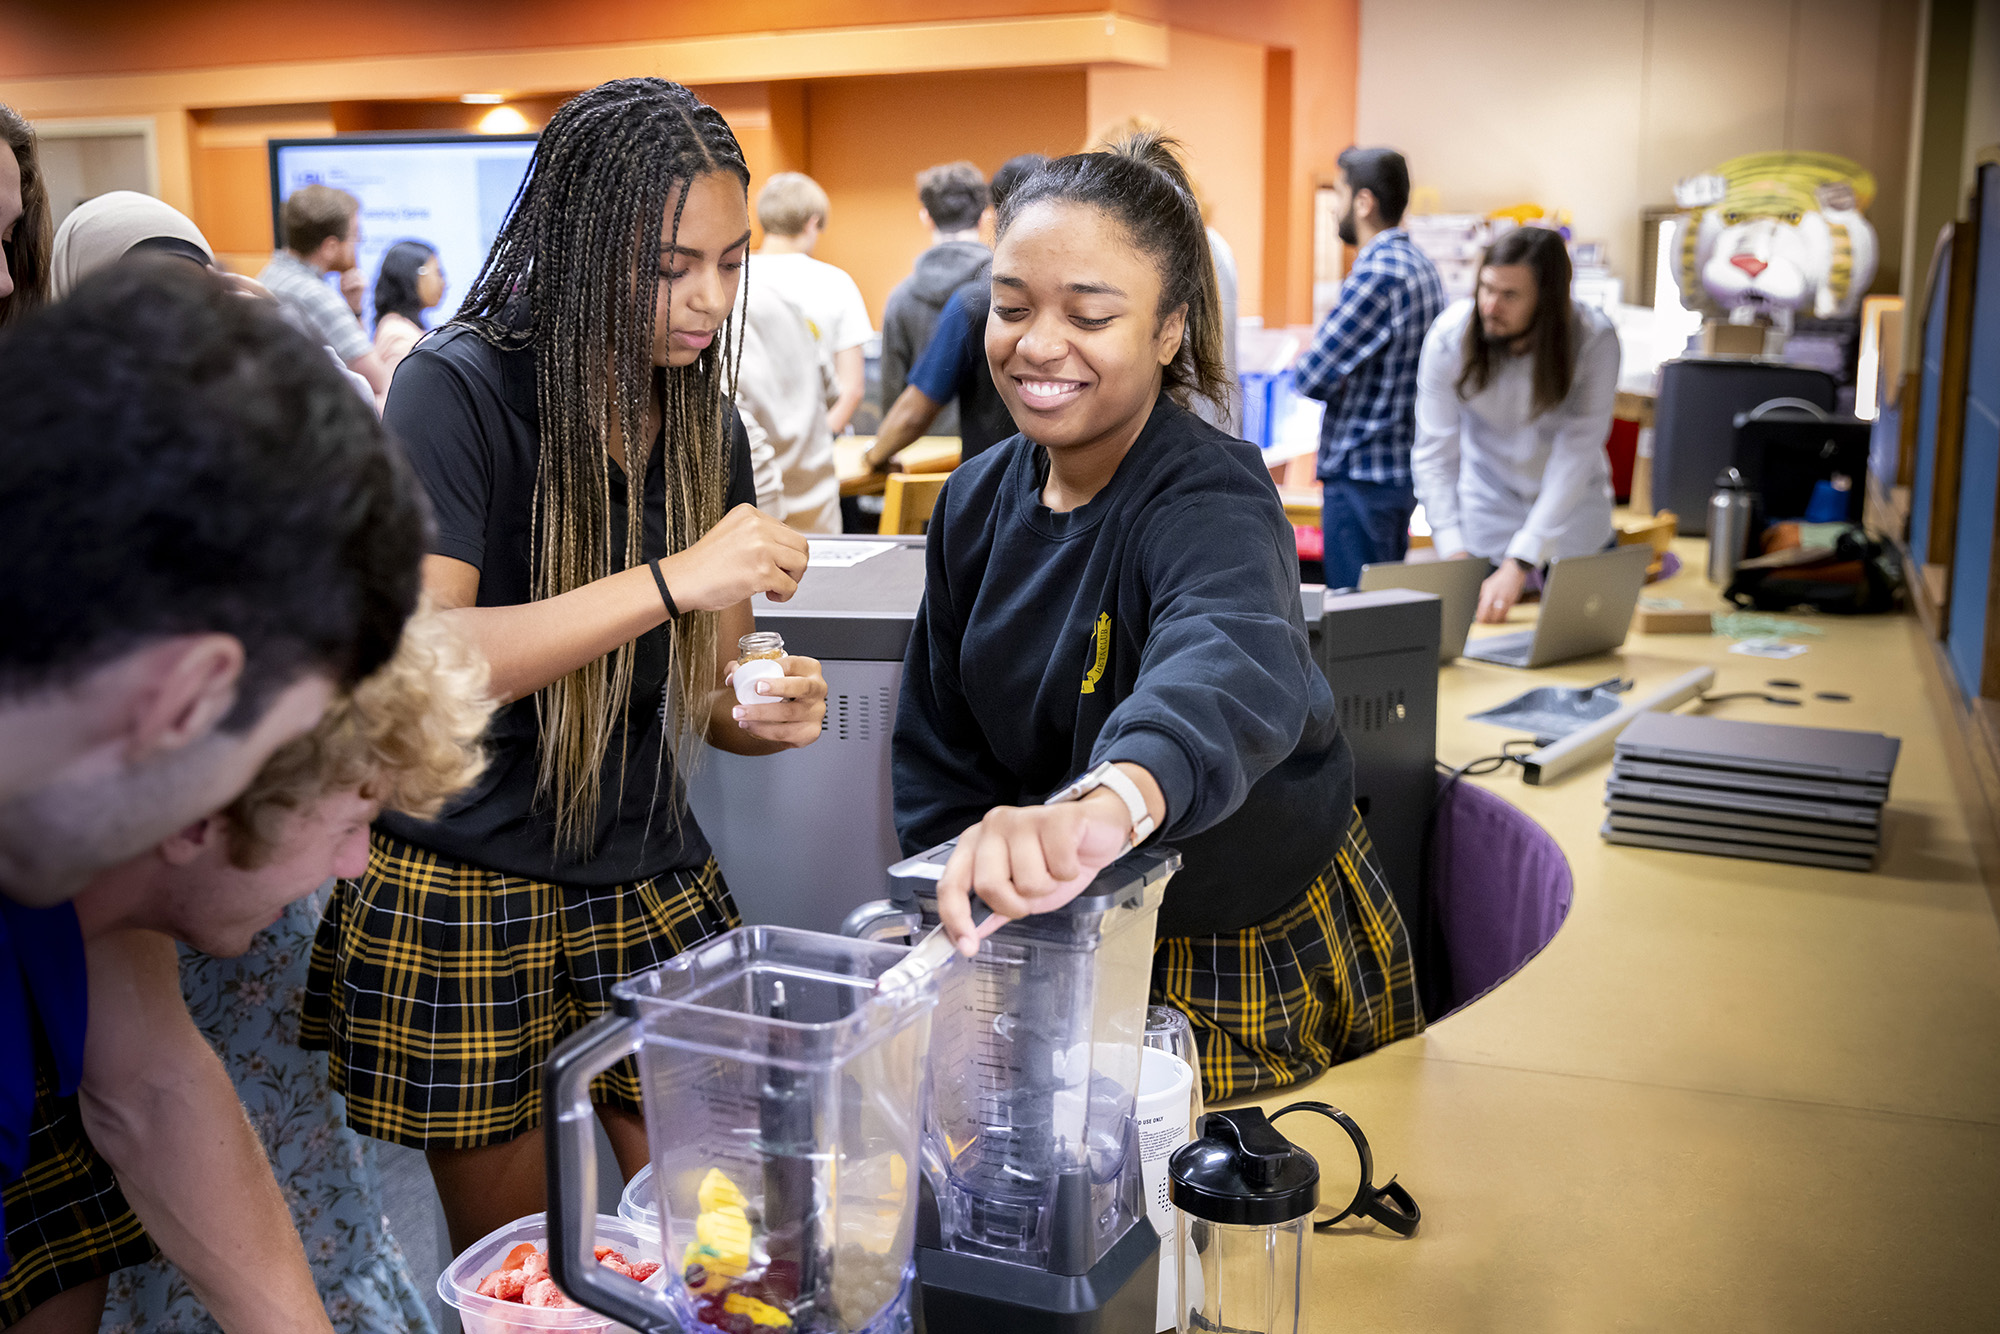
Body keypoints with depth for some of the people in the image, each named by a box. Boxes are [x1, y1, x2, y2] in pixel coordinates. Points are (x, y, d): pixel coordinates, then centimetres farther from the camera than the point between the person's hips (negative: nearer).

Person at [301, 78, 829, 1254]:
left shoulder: (709, 427, 4)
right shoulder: (458, 388, -13)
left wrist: (759, 717, -12)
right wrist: (671, 580, -30)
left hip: (654, 890, 5)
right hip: (465, 896, -4)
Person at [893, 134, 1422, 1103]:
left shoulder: (1213, 504, -26)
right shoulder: (978, 501, -5)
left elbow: (1238, 667, -50)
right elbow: (938, 751, 5)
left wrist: (1113, 801, -71)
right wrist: (966, 909, -9)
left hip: (1257, 970, -4)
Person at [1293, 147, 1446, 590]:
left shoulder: (1376, 274, -19)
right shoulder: (1421, 266, 11)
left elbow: (1311, 378, -19)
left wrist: (1304, 359, 2)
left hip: (1362, 473, -10)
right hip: (1405, 464, 10)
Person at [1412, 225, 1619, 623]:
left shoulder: (1595, 340, -24)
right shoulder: (1449, 336, -21)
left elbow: (1577, 456, -28)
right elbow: (1433, 453, -18)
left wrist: (1519, 564, -35)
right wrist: (1454, 552, -29)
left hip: (1573, 521, 0)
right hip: (1488, 513, 0)